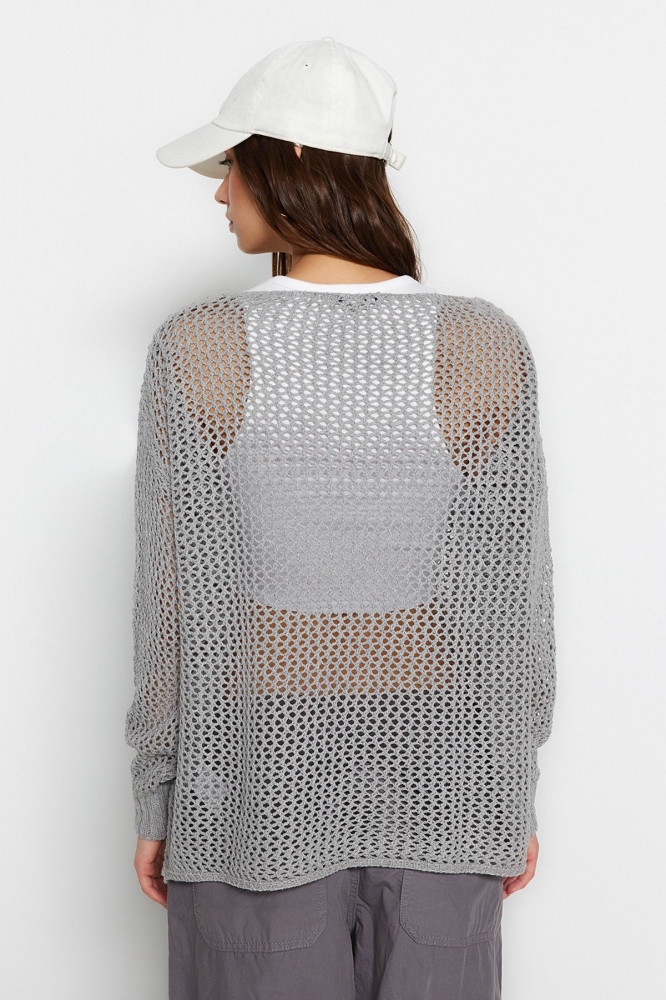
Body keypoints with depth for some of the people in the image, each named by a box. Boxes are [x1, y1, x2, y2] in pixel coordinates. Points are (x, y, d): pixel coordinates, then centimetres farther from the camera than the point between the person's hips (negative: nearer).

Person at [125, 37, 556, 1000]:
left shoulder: (196, 346, -14)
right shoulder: (489, 344, -11)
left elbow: (174, 598, -9)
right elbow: (514, 598, -6)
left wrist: (155, 800, 5)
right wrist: (517, 795, 8)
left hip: (263, 781, -1)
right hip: (433, 777, 1)